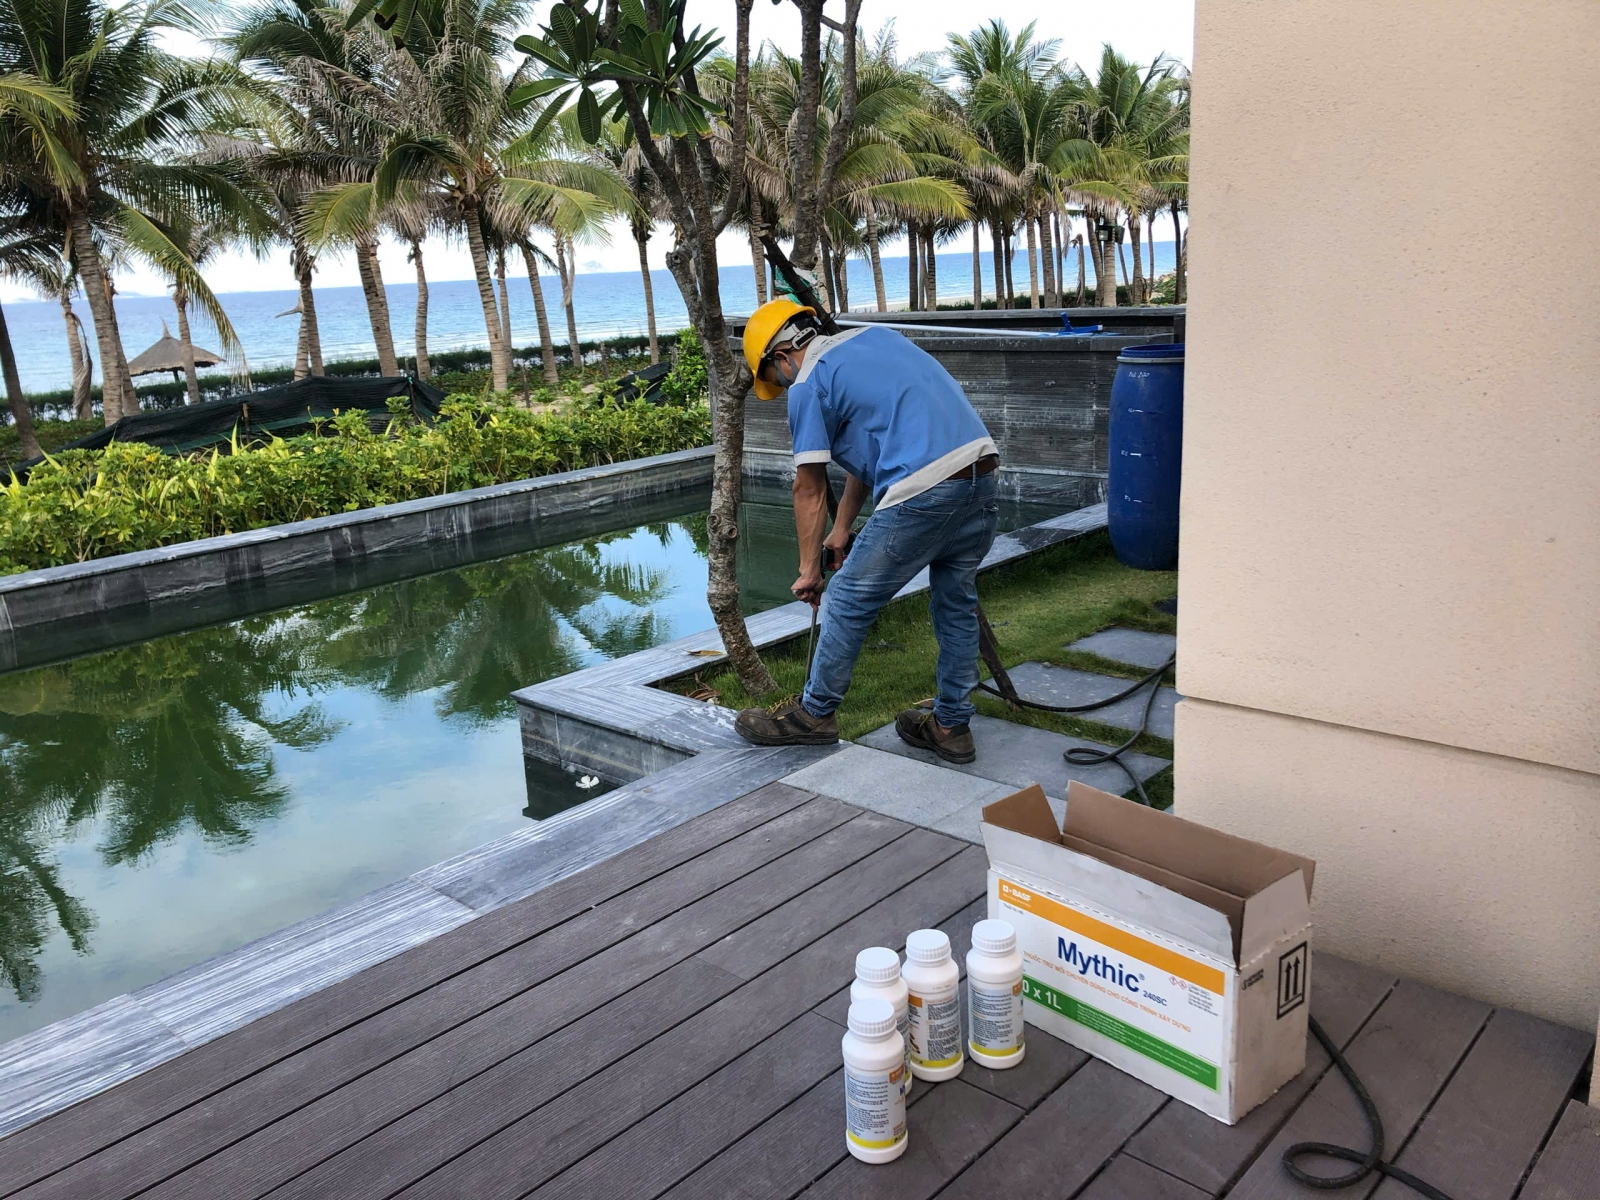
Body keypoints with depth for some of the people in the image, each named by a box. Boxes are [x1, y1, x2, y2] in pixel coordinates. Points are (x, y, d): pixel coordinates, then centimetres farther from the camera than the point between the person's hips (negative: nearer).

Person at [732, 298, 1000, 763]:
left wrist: (809, 570, 16)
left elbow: (809, 489, 5)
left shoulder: (808, 385, 2)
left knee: (847, 602, 8)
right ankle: (952, 727, 29)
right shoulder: (876, 336, 26)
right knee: (956, 603, 20)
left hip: (923, 493, -8)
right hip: (983, 478, 8)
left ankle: (814, 714, 23)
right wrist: (842, 530, 31)